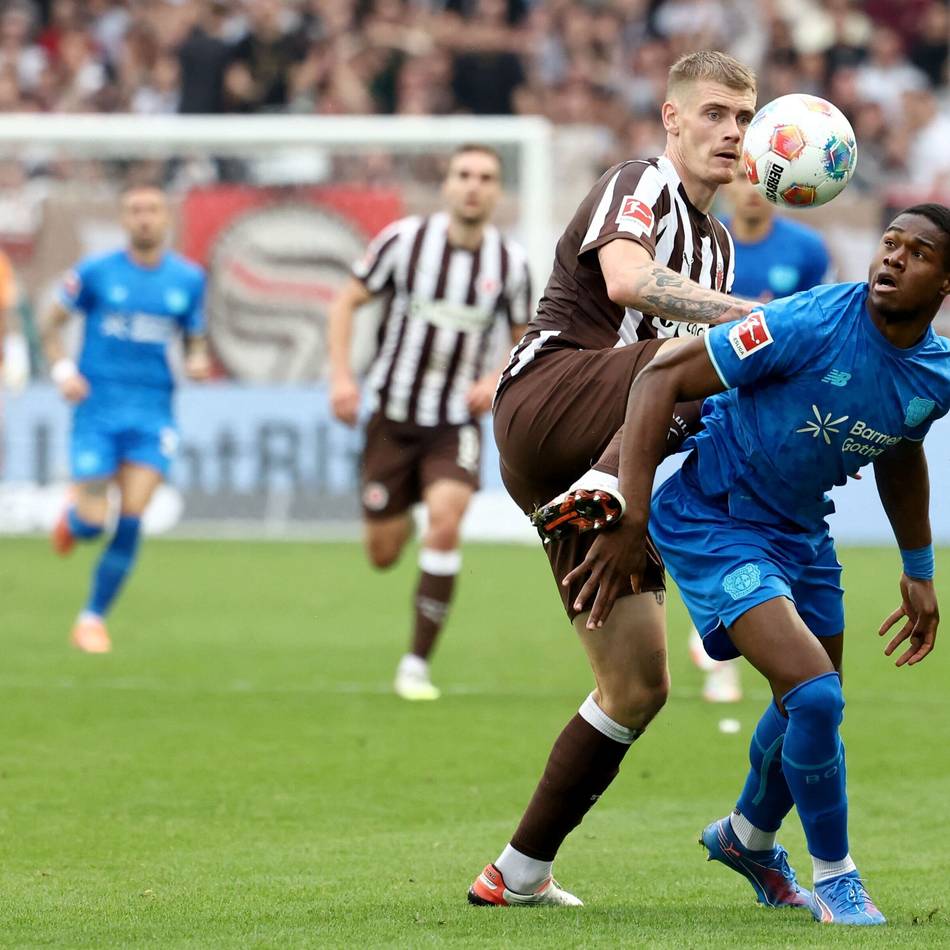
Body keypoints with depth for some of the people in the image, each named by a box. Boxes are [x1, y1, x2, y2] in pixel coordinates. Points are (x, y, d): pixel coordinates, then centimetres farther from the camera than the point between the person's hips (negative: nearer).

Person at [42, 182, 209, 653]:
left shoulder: (188, 279, 5)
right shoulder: (95, 272, -3)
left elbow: (194, 337, 16)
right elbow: (52, 324, 7)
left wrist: (198, 360, -6)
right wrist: (62, 369, -10)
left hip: (151, 414, 2)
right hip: (98, 410, -1)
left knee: (130, 520, -10)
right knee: (92, 523, -6)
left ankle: (93, 618, 5)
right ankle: (73, 513, 34)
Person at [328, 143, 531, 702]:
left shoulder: (510, 262, -3)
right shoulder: (405, 240, -8)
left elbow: (526, 338, 11)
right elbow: (348, 301, 3)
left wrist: (499, 379, -9)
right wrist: (342, 375, -9)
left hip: (457, 421, 0)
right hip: (394, 416, 0)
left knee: (445, 523, -24)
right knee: (384, 555, 3)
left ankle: (417, 665, -14)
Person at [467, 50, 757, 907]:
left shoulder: (717, 247, 25)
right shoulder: (639, 187, -1)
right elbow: (627, 280, -24)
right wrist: (752, 318, -31)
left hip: (600, 463, 9)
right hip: (546, 401, -9)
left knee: (639, 687, 3)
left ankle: (519, 874, 10)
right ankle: (597, 494, -43)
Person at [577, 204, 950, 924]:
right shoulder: (812, 325, -28)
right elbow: (661, 379, -23)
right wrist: (630, 524, -26)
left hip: (801, 530, 7)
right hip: (714, 522, -7)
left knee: (812, 705, 20)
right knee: (815, 694, -20)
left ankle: (748, 837, 51)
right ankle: (835, 878, 1)